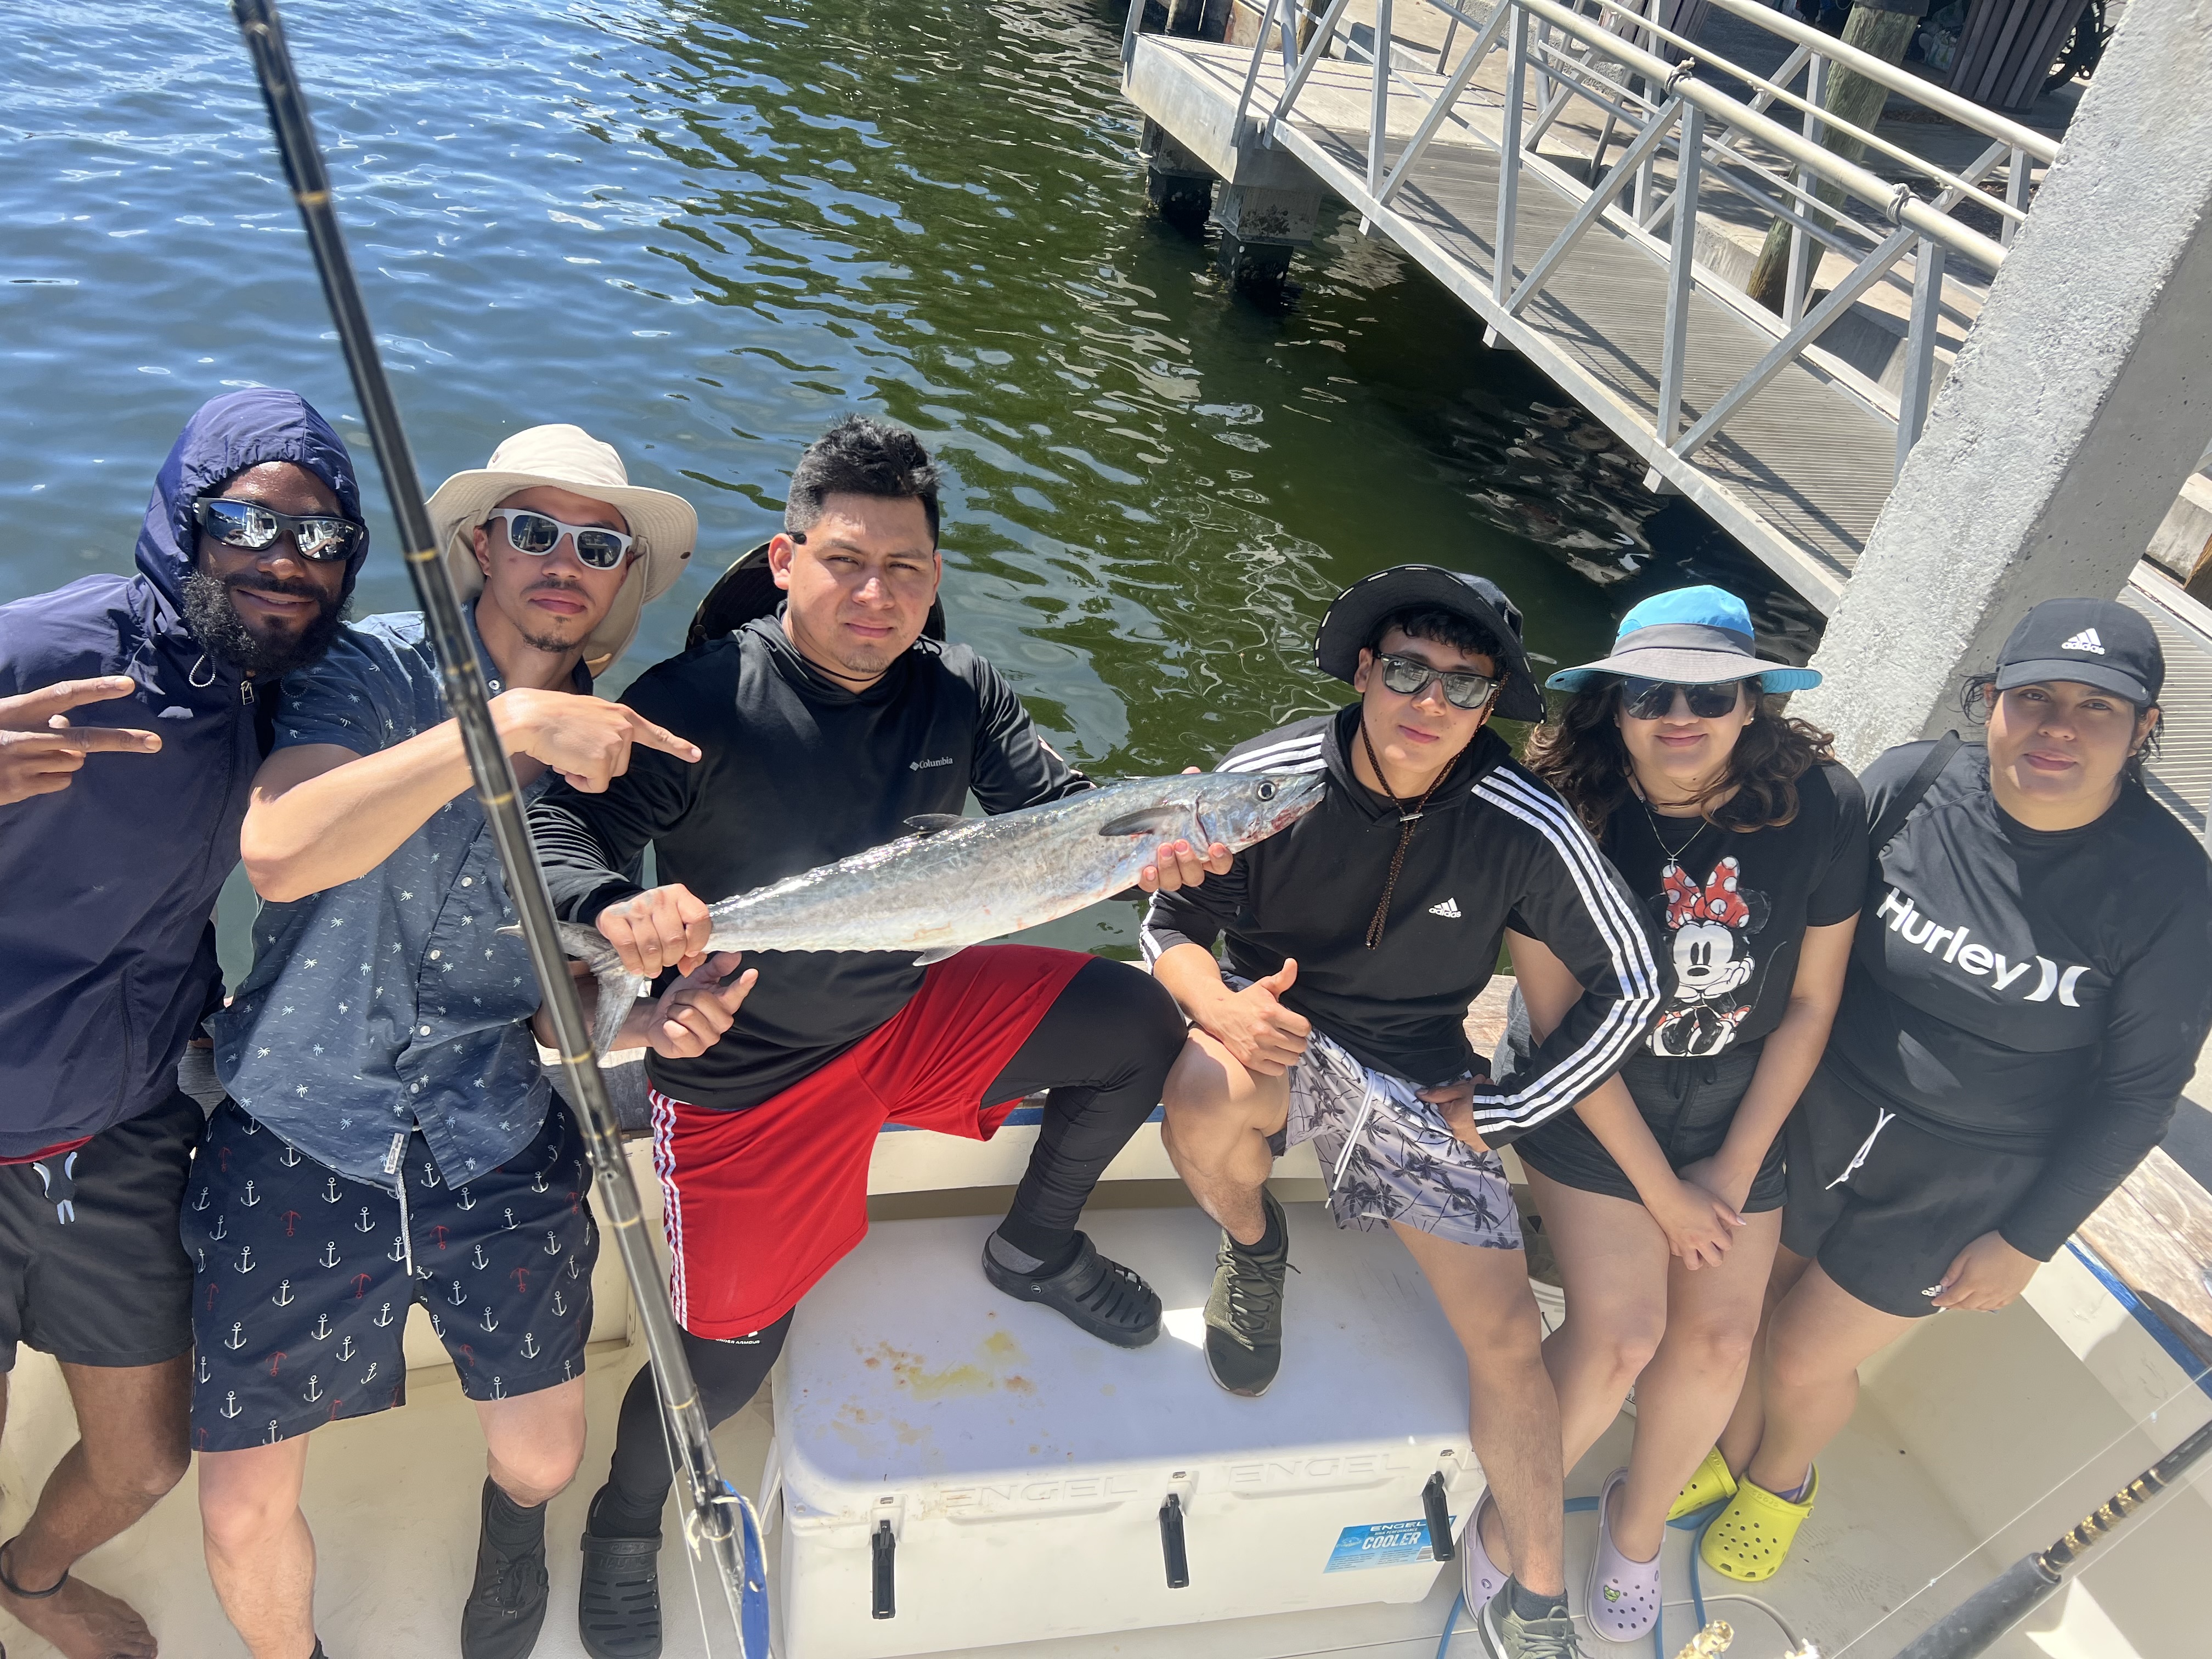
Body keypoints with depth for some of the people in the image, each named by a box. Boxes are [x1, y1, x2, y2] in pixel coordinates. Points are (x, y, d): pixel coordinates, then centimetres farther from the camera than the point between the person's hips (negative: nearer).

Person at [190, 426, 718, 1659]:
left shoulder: (624, 749, 3)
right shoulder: (380, 669, -9)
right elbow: (279, 855, -28)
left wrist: (657, 1020, -13)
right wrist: (509, 724, -32)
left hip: (497, 1145, 3)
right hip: (304, 1137, -2)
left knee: (544, 1456, 11)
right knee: (245, 1513, 4)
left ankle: (513, 1518, 50)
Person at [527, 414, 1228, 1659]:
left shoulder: (959, 693, -5)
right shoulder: (702, 701, -21)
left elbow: (1057, 807, -6)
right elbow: (563, 828, -24)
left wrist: (1145, 845, -29)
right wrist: (617, 908, -47)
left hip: (911, 1013, 5)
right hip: (746, 1072, -4)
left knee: (1141, 1026, -2)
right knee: (733, 1349, 3)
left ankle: (1038, 1249, 23)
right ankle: (626, 1524, 38)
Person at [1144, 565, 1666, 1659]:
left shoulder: (1523, 826, -18)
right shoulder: (1268, 777, -18)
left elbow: (1630, 983, -7)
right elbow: (1171, 925, -7)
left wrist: (1499, 1114, -6)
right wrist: (1224, 1007, -30)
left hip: (1420, 1075, 1)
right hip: (1275, 1026, -1)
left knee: (1508, 1339, -5)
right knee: (1204, 1099, -37)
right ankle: (1253, 1247, 0)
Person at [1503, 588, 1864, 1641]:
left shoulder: (1823, 806, -17)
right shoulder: (1564, 812, -24)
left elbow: (1810, 1004, -7)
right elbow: (1562, 1020, -18)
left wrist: (1733, 1170, -6)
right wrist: (1660, 1191, -14)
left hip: (1739, 1109, 3)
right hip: (1591, 1107, -3)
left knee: (1718, 1338, 3)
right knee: (1620, 1332, -12)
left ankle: (1639, 1521, 33)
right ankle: (1513, 1517, 16)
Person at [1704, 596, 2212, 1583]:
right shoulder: (1910, 784, -15)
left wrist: (2027, 1240, -6)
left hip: (1953, 1194, -2)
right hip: (1810, 1124, 2)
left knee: (1807, 1359, 12)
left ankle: (1783, 1482, 48)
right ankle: (1729, 1459, 50)